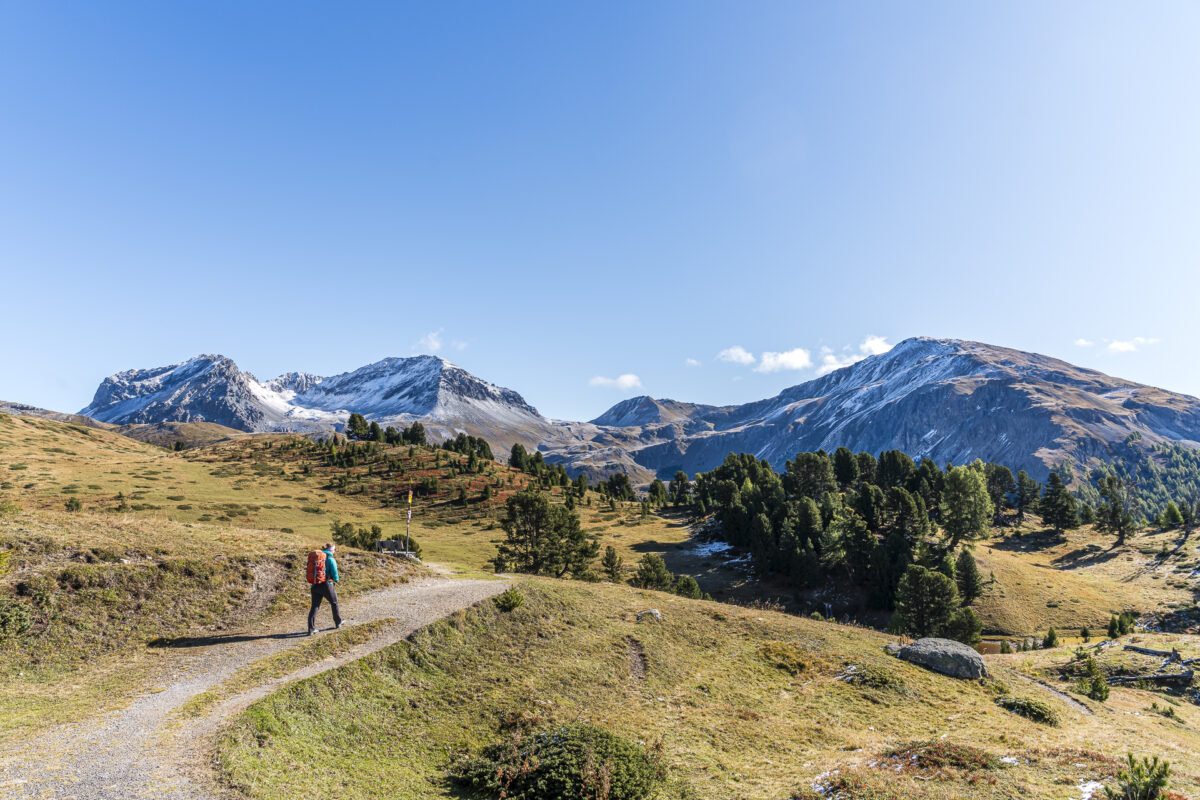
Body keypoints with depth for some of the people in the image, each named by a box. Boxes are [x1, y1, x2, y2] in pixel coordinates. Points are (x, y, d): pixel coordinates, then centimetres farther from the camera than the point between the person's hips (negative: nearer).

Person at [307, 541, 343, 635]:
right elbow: (334, 573, -13)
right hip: (326, 585, -5)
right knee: (334, 603, 16)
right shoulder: (330, 559, -11)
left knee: (314, 606, 5)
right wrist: (336, 580, 7)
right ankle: (338, 623, 30)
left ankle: (311, 629, -2)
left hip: (315, 585, 5)